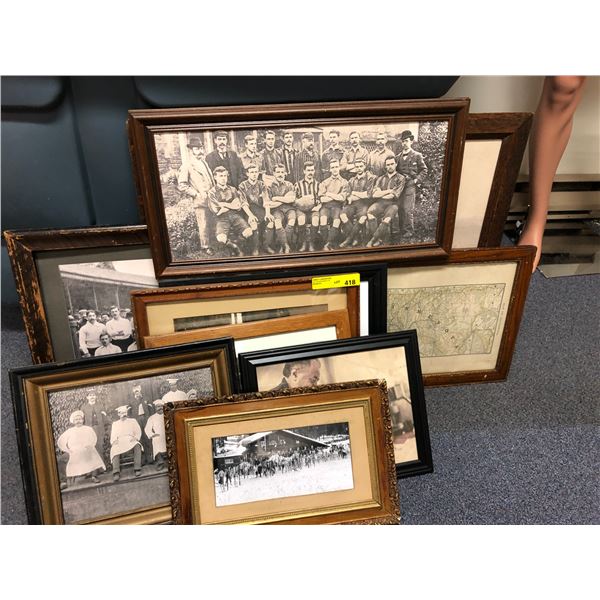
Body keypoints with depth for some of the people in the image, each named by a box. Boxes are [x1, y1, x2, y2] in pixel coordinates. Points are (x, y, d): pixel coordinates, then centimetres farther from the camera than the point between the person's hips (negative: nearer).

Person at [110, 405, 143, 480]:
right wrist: (114, 441, -7)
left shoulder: (133, 421, 22)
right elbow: (113, 435, 15)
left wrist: (135, 437, -8)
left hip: (131, 440, -1)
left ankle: (137, 468, -40)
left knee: (137, 446, -36)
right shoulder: (115, 424, 26)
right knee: (114, 449, -35)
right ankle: (116, 472, -42)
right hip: (119, 442, 1)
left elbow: (138, 432, 14)